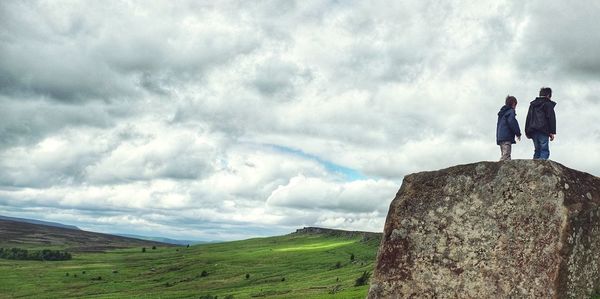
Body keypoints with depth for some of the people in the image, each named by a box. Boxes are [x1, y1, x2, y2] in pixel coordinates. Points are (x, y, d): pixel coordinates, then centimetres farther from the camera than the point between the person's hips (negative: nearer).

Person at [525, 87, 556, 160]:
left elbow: (528, 118, 20)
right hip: (543, 131, -6)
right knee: (544, 151, -9)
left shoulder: (532, 104, 21)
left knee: (537, 150, 10)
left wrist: (527, 132, 19)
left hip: (533, 131, 6)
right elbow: (551, 118, -6)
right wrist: (552, 132, -6)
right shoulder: (548, 104, 1)